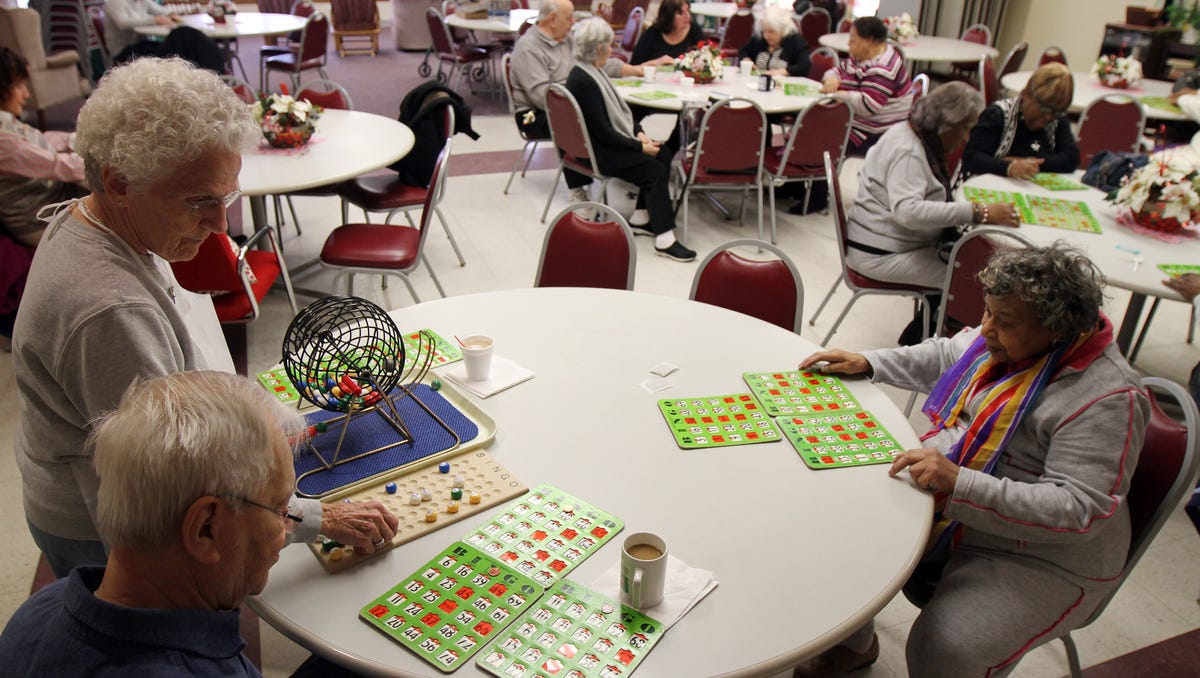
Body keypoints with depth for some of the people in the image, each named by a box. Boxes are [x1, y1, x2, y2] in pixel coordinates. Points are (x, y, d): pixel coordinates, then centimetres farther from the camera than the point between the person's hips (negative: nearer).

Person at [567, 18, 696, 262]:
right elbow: (604, 132, -23)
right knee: (655, 170, -19)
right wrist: (640, 147, -16)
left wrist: (638, 132, 2)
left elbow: (618, 109, 17)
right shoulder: (583, 82, -22)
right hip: (596, 152, -10)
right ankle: (664, 240, -19)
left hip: (607, 142, 10)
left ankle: (640, 219, 6)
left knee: (663, 154, 2)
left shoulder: (590, 72, 9)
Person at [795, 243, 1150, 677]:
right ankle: (855, 643, 23)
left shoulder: (1107, 397, -25)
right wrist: (868, 363, 7)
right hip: (945, 508, 8)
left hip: (1041, 556, -7)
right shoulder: (1003, 338, -1)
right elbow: (945, 357, 19)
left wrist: (960, 485, -37)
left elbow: (1078, 508, -29)